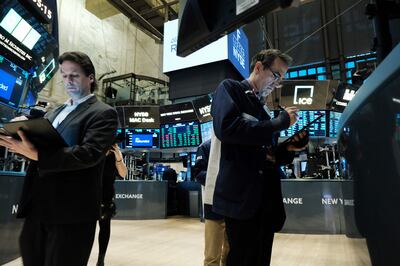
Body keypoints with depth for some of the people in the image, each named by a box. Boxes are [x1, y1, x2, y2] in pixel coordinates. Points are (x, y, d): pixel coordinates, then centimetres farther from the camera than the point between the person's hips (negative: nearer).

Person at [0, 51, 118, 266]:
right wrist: (19, 142, -5)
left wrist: (36, 154, -28)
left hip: (71, 211, -7)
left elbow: (89, 154, -19)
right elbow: (38, 145, 16)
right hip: (37, 207, 7)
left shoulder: (103, 113, -5)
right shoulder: (54, 113, 20)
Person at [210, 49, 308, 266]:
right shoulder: (230, 88, 0)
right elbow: (227, 127, -21)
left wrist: (287, 149, 2)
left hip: (267, 199, 8)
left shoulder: (264, 110, 21)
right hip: (241, 197, -7)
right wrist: (280, 122, -13)